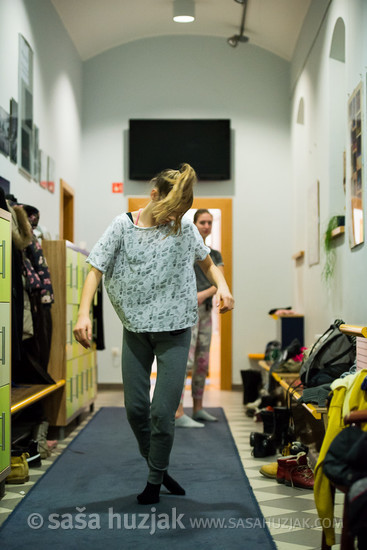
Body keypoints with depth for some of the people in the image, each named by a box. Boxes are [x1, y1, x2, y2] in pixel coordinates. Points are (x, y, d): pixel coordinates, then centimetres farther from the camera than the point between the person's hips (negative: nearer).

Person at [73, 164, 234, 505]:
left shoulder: (184, 228, 0)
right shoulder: (123, 227, -3)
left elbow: (207, 263, 14)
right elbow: (96, 269, -5)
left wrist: (222, 286, -7)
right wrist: (84, 313, -18)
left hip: (174, 330, -1)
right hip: (136, 329, 1)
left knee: (163, 411, -6)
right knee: (135, 408, 5)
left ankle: (155, 480, 13)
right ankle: (157, 469, 27)